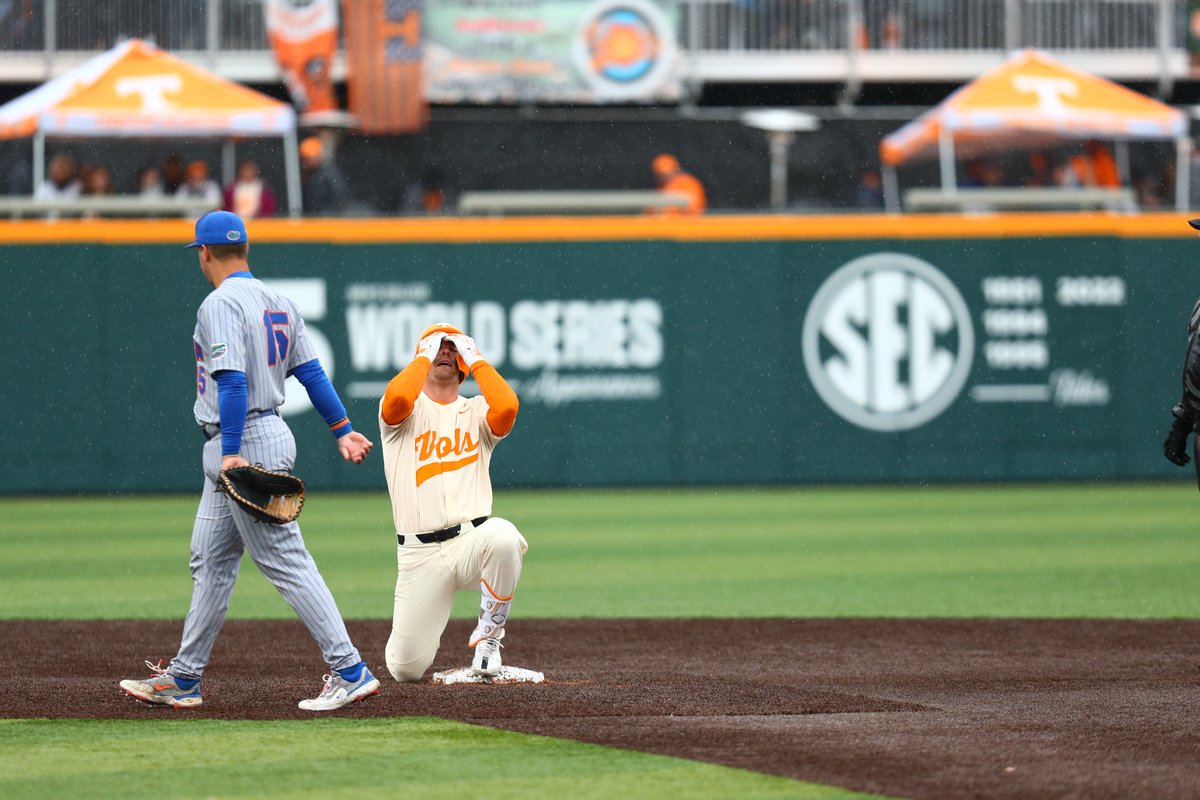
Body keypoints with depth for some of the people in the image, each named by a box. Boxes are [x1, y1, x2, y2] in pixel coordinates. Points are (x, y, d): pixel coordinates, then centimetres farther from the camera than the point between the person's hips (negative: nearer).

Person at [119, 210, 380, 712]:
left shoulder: (221, 304, -14)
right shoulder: (278, 302, 13)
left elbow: (232, 380, -24)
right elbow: (310, 371, 13)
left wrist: (231, 453, -27)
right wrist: (343, 431, 13)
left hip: (246, 444, -10)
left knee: (285, 559, -11)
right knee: (210, 561, 15)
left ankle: (350, 671, -14)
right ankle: (182, 679, 20)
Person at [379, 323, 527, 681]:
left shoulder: (476, 412, 12)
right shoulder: (407, 411, 7)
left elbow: (507, 407, -13)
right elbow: (397, 397, -19)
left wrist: (476, 358, -1)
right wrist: (425, 355, -4)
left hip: (472, 540, 1)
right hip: (419, 554, -1)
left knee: (503, 535, -38)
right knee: (405, 668, -7)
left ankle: (487, 637, -13)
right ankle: (418, 634, 35)